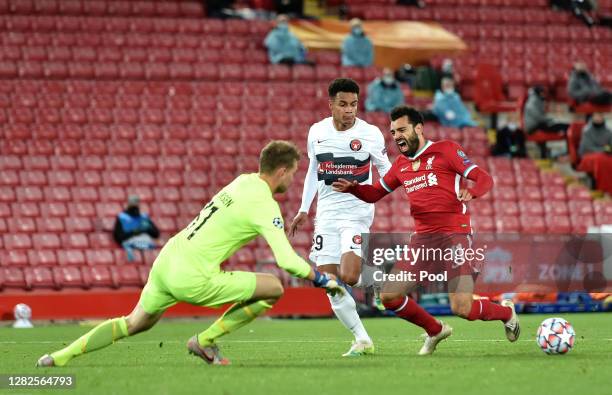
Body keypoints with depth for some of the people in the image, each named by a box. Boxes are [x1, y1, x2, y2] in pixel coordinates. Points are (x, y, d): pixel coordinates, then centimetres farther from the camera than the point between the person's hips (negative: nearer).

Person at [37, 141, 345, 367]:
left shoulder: (244, 181, 12)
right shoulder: (265, 205, -12)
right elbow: (287, 261, -17)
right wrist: (322, 280, -3)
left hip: (166, 261, 8)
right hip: (192, 279, -8)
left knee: (135, 323, 24)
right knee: (275, 288, -1)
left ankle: (60, 357, 18)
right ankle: (205, 341, 6)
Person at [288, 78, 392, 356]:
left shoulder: (370, 133, -6)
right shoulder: (317, 132, 5)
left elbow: (386, 170, 5)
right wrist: (303, 210, 17)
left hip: (357, 212, -4)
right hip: (326, 215, 4)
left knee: (348, 276, -22)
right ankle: (362, 339, 3)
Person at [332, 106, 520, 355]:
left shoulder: (446, 150, -1)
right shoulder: (401, 164, 16)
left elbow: (485, 179, -5)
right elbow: (374, 193, 26)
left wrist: (471, 192, -28)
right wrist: (352, 188, 4)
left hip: (454, 234, -6)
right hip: (423, 239, 6)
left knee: (462, 309, -16)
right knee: (389, 296, -3)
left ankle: (506, 312, 17)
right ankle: (435, 331, 21)